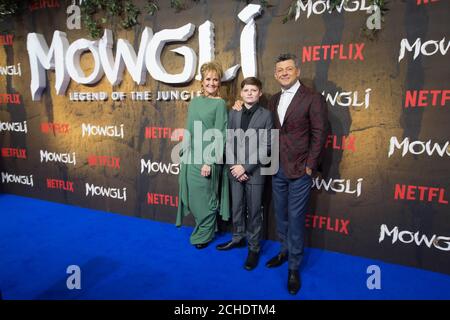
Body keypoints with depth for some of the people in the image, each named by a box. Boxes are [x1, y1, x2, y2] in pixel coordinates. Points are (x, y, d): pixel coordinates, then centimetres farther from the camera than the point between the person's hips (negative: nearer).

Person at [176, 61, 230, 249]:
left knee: (205, 197, 5)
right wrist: (184, 153, 11)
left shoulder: (220, 104, -5)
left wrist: (209, 161, -16)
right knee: (192, 195, 13)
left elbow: (219, 135, -11)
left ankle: (204, 234, 26)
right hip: (190, 157, 6)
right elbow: (189, 130, 15)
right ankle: (204, 227, 35)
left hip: (207, 158, -6)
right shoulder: (194, 102, 11)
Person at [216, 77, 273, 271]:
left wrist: (246, 167, -15)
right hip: (235, 170, 4)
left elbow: (266, 147, -9)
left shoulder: (266, 115, -3)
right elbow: (228, 142, 4)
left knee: (254, 211, 6)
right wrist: (233, 166, -8)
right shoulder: (233, 113, 8)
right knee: (236, 207, 15)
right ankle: (238, 238, 35)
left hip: (254, 171, -3)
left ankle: (254, 248, 21)